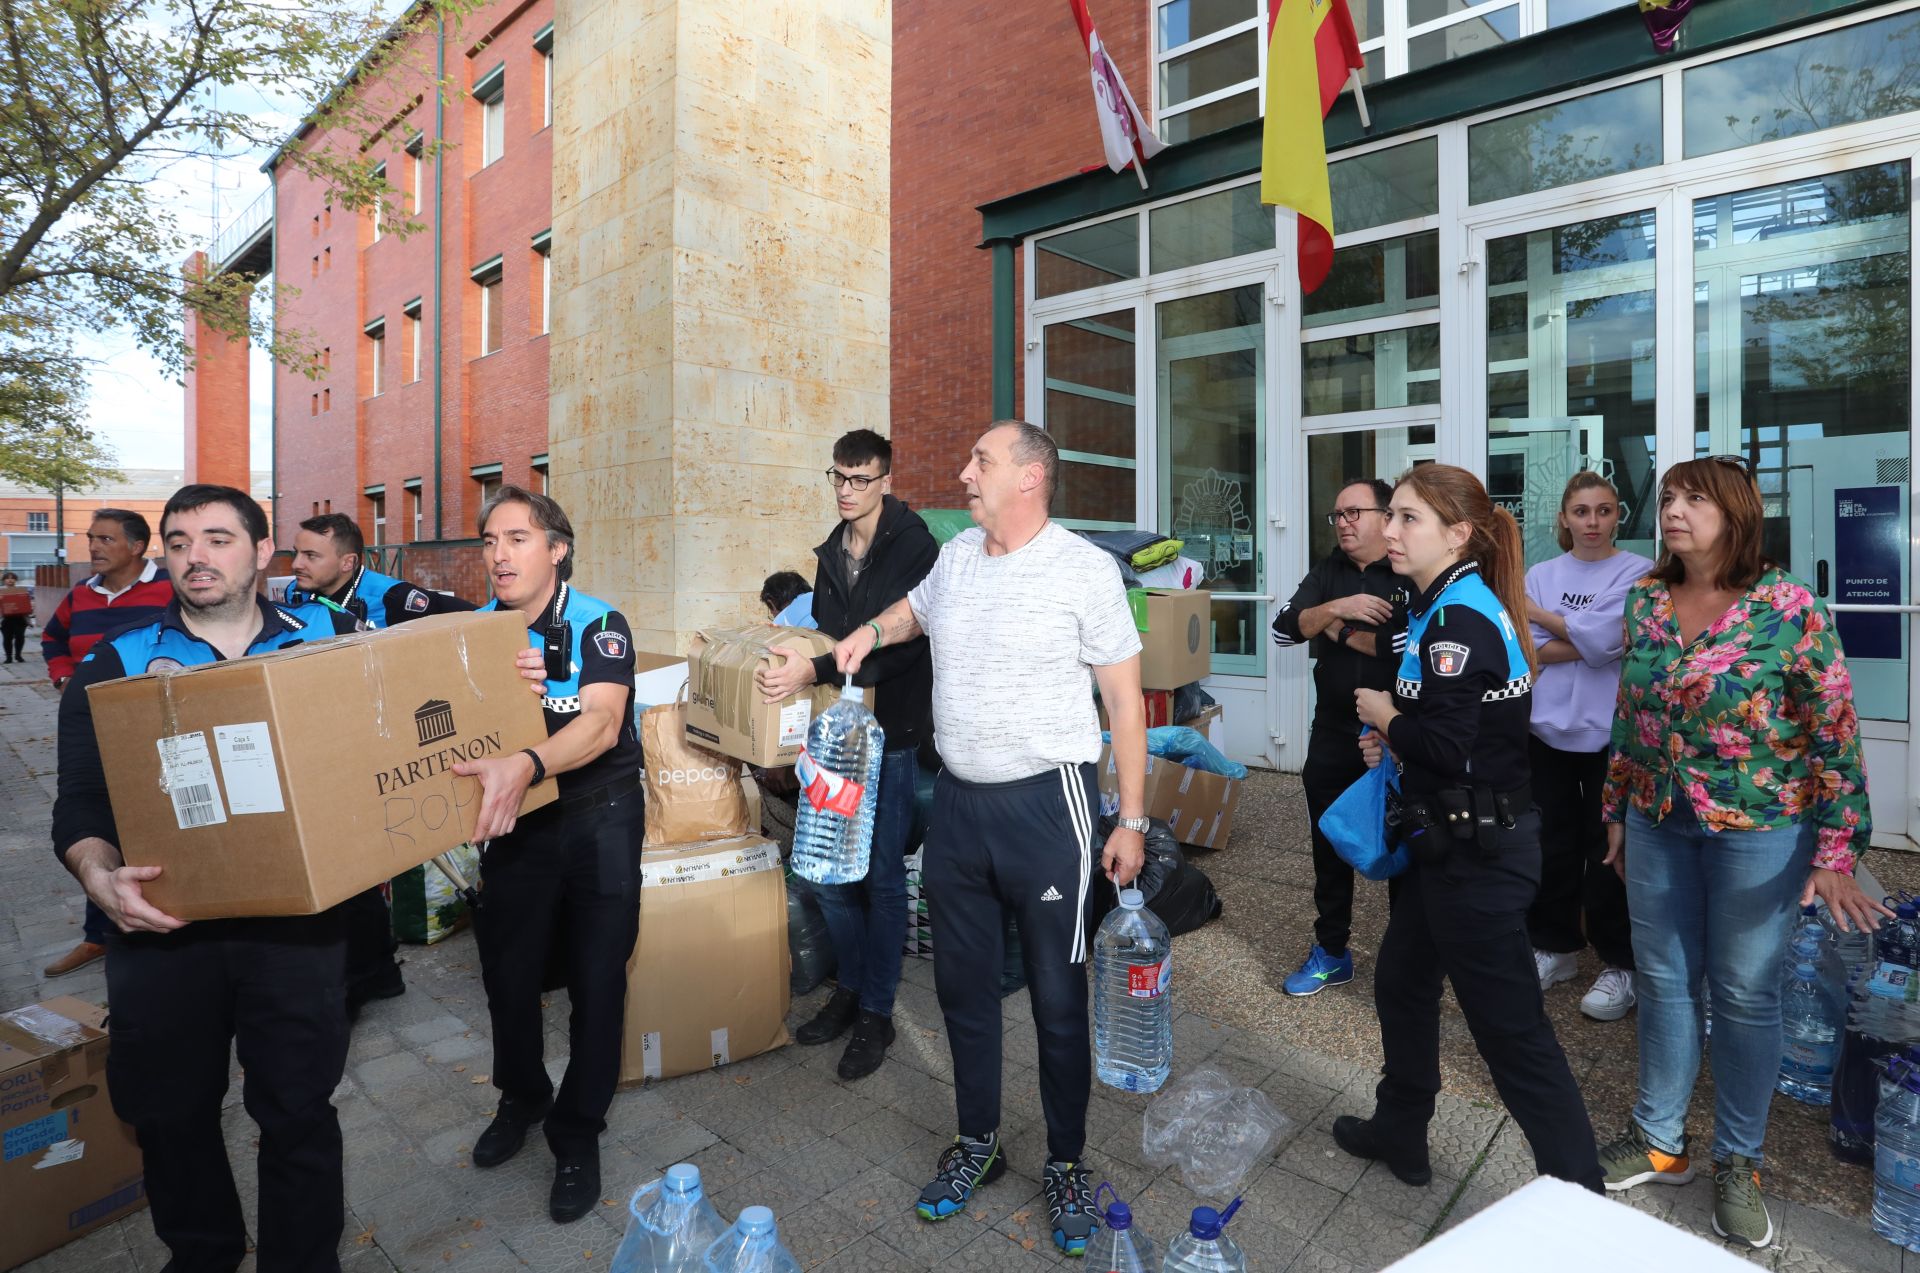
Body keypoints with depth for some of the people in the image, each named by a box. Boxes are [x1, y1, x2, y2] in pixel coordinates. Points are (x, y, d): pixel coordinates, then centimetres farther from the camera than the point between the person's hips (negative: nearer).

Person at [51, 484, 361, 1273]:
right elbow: (80, 800, 0)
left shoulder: (325, 641, 2)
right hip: (162, 927, 2)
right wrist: (99, 875, -19)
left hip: (295, 921, -1)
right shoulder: (115, 664, 4)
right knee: (171, 1112, 18)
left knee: (297, 1111, 9)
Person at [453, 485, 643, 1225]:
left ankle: (577, 1134, 24)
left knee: (596, 977, 3)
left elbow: (602, 721, -29)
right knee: (506, 970, 13)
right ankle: (521, 1096, 41)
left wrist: (524, 766, -47)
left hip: (598, 820, -4)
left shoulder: (598, 625, -15)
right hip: (512, 821, 4)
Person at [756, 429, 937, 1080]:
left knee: (880, 874, 3)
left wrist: (815, 671, -32)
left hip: (889, 734, -7)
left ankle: (876, 1013, 19)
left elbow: (901, 642, -25)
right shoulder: (832, 552, 12)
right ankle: (850, 986, 32)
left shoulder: (915, 548, -12)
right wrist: (789, 648, 8)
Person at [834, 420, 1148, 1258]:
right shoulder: (956, 554, 7)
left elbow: (1124, 697, -8)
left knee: (1057, 997, 8)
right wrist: (871, 631, 9)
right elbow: (916, 607, 30)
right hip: (957, 800, 6)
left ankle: (1065, 1164, 31)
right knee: (962, 984, 17)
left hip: (1045, 803, -5)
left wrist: (1133, 819, -9)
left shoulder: (1085, 569, -10)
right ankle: (976, 1143, 38)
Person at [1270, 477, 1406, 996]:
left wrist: (1339, 630, -11)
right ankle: (1331, 952, 29)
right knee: (1330, 847, 14)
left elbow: (1410, 644, -25)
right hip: (1333, 734, 5)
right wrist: (1336, 608, -20)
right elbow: (1284, 629, -4)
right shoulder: (1327, 572, 8)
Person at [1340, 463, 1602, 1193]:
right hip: (1451, 840, 10)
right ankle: (1399, 1133, 40)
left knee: (1509, 1026, 2)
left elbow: (1449, 744, -25)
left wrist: (1387, 718, -9)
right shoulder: (1447, 607, 10)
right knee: (1402, 983, 22)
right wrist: (1393, 742, 4)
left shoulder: (1461, 617, -20)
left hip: (1476, 852, -10)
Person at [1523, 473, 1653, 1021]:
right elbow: (1526, 651, -4)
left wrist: (1538, 614, -7)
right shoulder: (1541, 574, 7)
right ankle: (1555, 947, 28)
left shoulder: (1638, 573, -3)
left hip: (1609, 733, -3)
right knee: (1553, 846, 12)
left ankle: (1620, 964, 20)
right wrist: (1589, 642, -15)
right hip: (1548, 729, 4)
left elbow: (1604, 638, -17)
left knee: (1608, 851, 4)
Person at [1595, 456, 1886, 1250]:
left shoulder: (1788, 608, -12)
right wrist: (1617, 811, 13)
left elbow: (1834, 733, -11)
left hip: (1758, 829, -4)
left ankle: (1736, 1162, 28)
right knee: (1663, 981, 13)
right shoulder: (1644, 601, 2)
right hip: (1658, 825, 4)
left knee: (1745, 991, 9)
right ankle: (1659, 1140, 30)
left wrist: (1836, 852, -15)